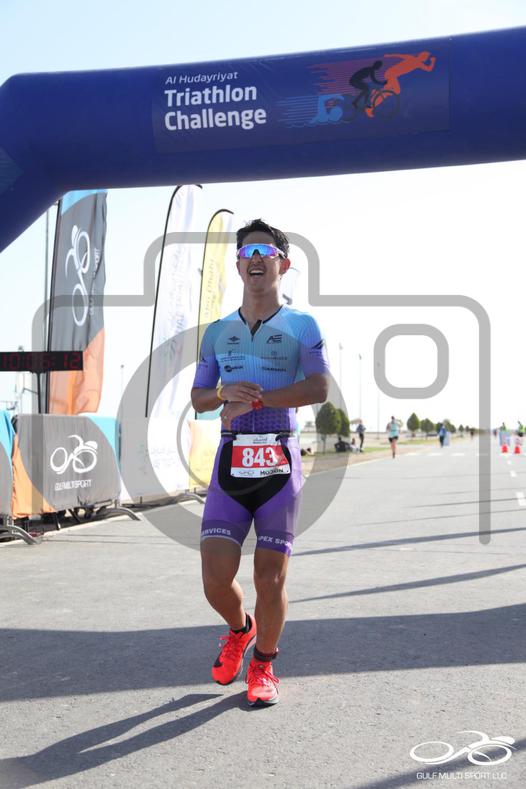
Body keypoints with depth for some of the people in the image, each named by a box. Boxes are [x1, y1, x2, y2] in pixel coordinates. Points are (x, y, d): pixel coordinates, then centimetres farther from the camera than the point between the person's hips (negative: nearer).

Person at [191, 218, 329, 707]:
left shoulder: (301, 326, 1)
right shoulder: (218, 331, 13)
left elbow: (319, 389, -13)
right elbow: (198, 399, 14)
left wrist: (254, 400, -18)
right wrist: (226, 394, -8)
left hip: (278, 461, -2)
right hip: (230, 461, 3)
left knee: (270, 578, 3)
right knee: (216, 577, -3)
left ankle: (263, 666, 27)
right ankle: (240, 629, 32)